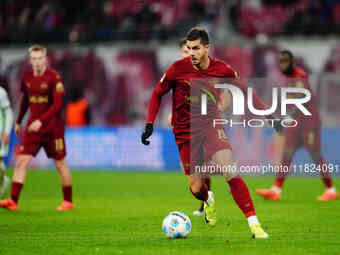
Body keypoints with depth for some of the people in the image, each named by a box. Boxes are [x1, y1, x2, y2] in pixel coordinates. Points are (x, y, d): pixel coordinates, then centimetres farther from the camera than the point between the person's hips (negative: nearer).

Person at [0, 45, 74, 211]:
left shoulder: (54, 77, -11)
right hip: (32, 127, 5)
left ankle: (68, 202, 16)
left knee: (60, 164, 4)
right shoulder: (26, 77, 5)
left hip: (53, 128, -5)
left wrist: (40, 121, -26)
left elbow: (58, 105, -17)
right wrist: (18, 122, 22)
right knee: (21, 162, -7)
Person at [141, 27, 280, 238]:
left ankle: (254, 223, -18)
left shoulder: (223, 70, -7)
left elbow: (245, 90, 9)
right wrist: (150, 123, -4)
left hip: (212, 126, 0)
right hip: (185, 132, 0)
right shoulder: (178, 69, -10)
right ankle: (208, 201, 38)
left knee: (231, 173, -20)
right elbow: (158, 94, 4)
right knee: (196, 188, -1)